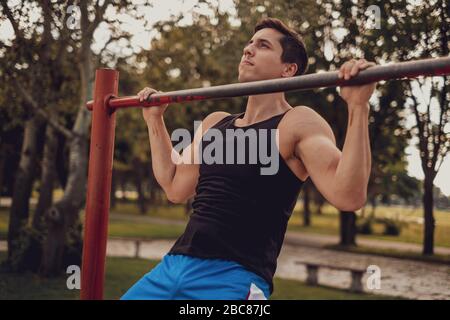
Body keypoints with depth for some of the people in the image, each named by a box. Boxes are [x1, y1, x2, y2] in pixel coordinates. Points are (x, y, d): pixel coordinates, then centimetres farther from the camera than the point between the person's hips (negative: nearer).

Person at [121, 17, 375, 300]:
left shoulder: (298, 123, -5)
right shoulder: (215, 123, 16)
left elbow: (348, 196, -19)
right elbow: (175, 188, 24)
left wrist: (358, 107, -27)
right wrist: (155, 120, 27)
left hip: (234, 279, -7)